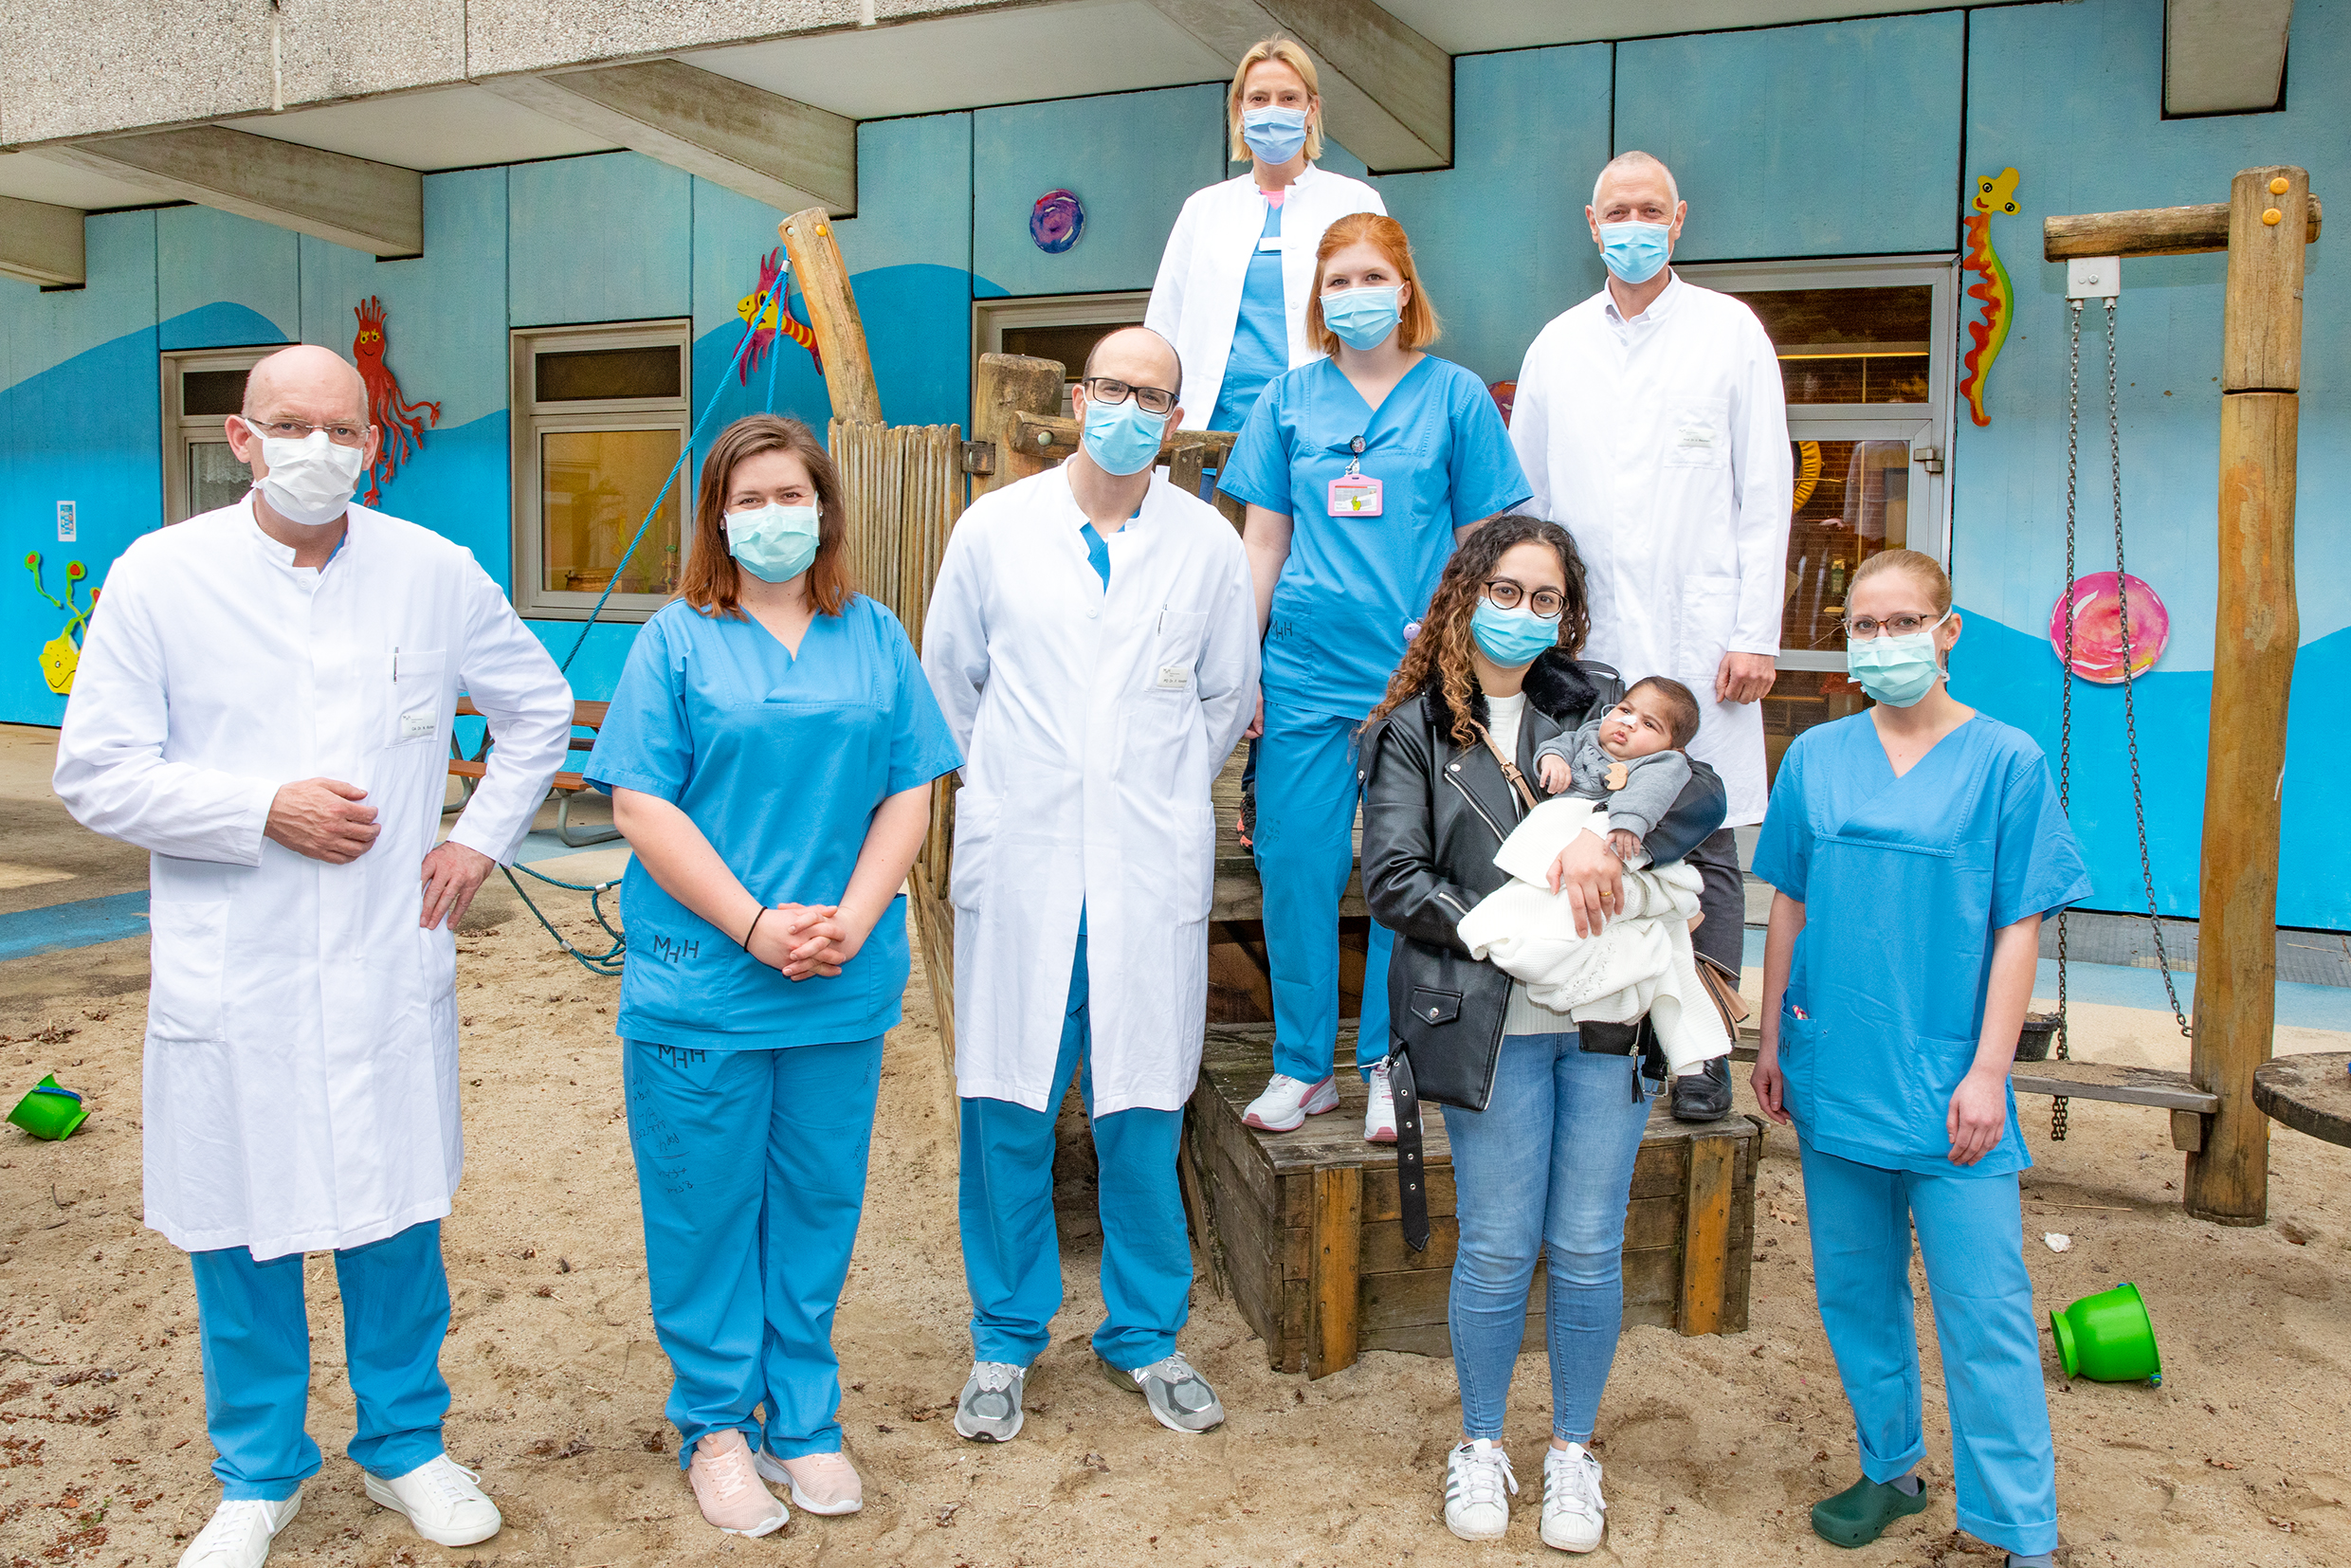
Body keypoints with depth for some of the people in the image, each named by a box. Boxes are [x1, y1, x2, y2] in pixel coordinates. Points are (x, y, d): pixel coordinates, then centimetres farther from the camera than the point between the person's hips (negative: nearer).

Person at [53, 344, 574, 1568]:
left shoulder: (436, 572, 1)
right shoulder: (160, 575, -4)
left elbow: (538, 709, 15)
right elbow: (94, 773, -4)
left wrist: (482, 837, 5)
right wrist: (265, 810, -14)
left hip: (392, 964, 1)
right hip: (228, 974, -1)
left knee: (395, 1217, 11)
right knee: (239, 1233, 10)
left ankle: (404, 1445, 32)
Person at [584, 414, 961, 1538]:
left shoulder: (873, 636, 8)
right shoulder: (676, 640, 0)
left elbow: (909, 793, 5)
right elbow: (641, 808, -6)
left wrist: (852, 921, -10)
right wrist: (756, 925, -13)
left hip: (843, 984, 2)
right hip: (702, 982, -2)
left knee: (818, 1206, 11)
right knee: (707, 1210, 7)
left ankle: (804, 1423, 26)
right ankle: (717, 1426, 25)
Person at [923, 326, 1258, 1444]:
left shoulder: (1207, 543, 5)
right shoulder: (994, 528, 5)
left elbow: (1229, 694, 16)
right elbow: (947, 676, 14)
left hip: (1150, 871, 0)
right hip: (1018, 862, 0)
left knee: (1143, 1117, 5)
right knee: (1006, 1111, 4)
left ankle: (1145, 1335, 24)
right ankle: (1006, 1339, 22)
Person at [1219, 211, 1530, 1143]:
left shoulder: (1455, 395, 5)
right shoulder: (1289, 398, 10)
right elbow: (1263, 542, 10)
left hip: (1418, 673, -1)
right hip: (1305, 673, 2)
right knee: (1295, 866, 2)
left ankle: (1389, 1070, 17)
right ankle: (1303, 1067, 17)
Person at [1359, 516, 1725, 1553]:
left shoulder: (1596, 701, 10)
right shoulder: (1414, 730, 4)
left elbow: (1703, 793, -2)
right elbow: (1392, 879, -5)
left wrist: (1608, 834, -20)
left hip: (1605, 1019, 2)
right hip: (1489, 1023, -2)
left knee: (1588, 1250, 8)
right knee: (1498, 1250, 4)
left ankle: (1573, 1449, 28)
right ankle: (1480, 1445, 27)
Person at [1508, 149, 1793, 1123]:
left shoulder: (1730, 332, 7)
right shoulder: (1557, 346, 14)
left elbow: (1765, 492, 3)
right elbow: (1523, 497, 16)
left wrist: (1756, 634, -5)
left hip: (1698, 632, -2)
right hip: (1584, 634, 2)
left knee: (1703, 841, -1)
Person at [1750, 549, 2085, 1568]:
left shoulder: (2006, 762, -4)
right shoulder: (1815, 758, 4)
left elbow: (2019, 928, -4)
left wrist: (1987, 1073, -9)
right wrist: (1772, 1041, 9)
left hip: (1947, 1086, -3)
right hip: (1835, 1072, 4)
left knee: (1983, 1311, 0)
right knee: (1856, 1289, 15)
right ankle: (1890, 1468, 33)